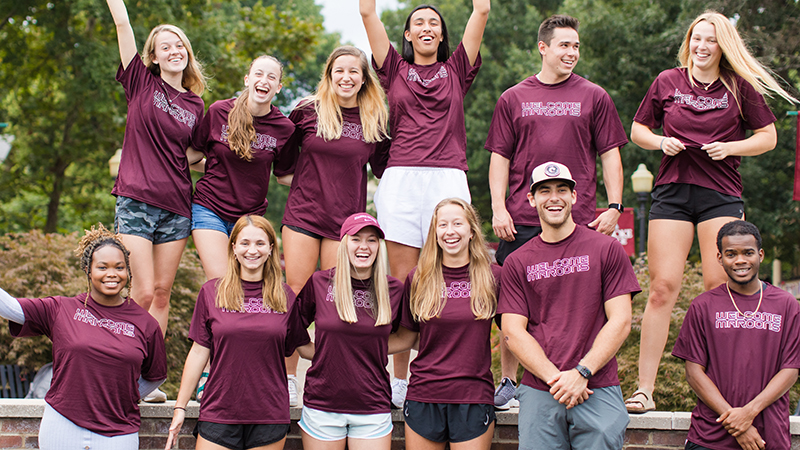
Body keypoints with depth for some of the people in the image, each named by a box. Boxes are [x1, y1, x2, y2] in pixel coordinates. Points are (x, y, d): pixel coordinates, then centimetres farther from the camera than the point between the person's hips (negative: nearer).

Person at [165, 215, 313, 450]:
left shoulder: (285, 297, 5)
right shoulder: (211, 292, 2)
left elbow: (305, 348, 11)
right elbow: (199, 352, 4)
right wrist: (180, 407, 4)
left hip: (270, 417, 1)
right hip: (219, 414, -1)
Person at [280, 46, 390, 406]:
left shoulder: (374, 121, 4)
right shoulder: (307, 112, 1)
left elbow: (383, 169, 13)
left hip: (346, 219, 1)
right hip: (303, 212, 0)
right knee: (296, 293, -2)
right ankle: (288, 379, 6)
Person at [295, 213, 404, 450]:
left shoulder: (393, 290, 1)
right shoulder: (318, 283, -2)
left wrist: (371, 348, 8)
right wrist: (320, 352, 1)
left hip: (373, 409, 1)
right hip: (322, 407, 0)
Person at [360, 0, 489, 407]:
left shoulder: (456, 70, 16)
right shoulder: (395, 69, 16)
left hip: (448, 179, 0)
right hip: (400, 179, 0)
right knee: (402, 282, 0)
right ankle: (399, 380, 4)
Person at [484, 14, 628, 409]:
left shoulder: (594, 97, 9)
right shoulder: (513, 99, 11)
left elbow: (610, 155, 9)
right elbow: (500, 158, 10)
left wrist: (614, 206, 0)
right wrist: (498, 208, 0)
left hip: (579, 221, 0)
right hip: (521, 220, 1)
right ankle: (508, 382, 14)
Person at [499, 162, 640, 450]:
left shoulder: (607, 250, 4)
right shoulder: (516, 262, 9)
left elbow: (620, 322, -1)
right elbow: (513, 332, 2)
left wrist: (581, 373, -12)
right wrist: (555, 378, -12)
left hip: (598, 393, -1)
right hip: (538, 393, 1)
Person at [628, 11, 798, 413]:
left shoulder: (741, 88, 5)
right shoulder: (667, 82, 9)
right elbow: (637, 130, 17)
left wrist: (731, 147, -7)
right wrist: (660, 142, -4)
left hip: (721, 194, -1)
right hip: (671, 191, 1)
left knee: (720, 288, -6)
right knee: (662, 286, -6)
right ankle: (644, 389, -3)